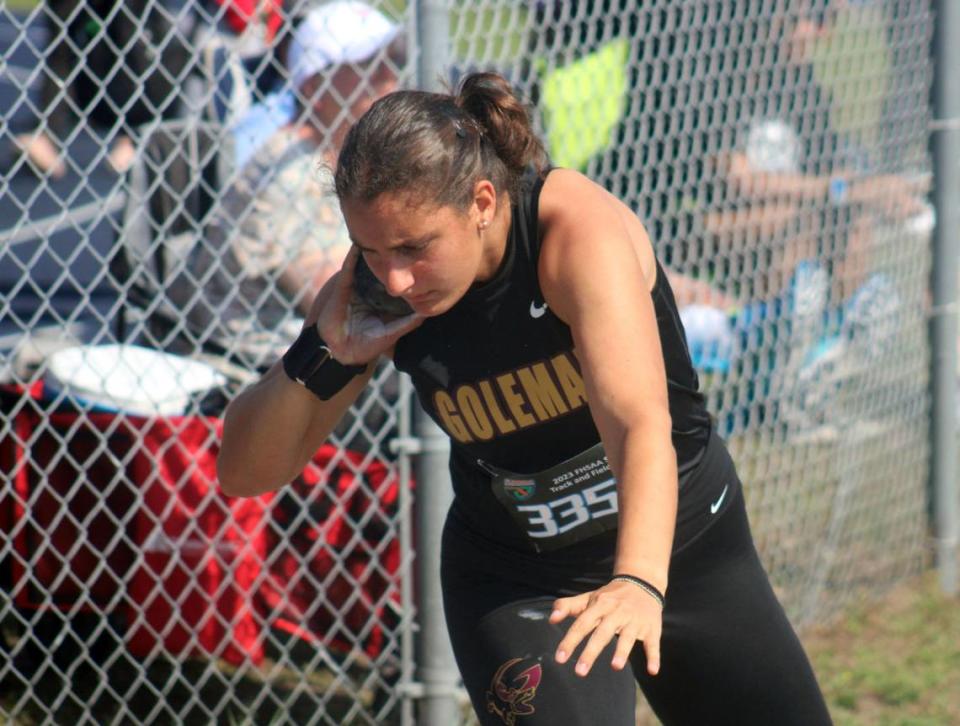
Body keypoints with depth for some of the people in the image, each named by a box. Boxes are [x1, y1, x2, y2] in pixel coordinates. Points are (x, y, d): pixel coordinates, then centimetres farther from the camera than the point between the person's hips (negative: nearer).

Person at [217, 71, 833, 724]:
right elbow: (245, 474, -13)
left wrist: (640, 581, -60)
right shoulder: (372, 293, -18)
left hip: (687, 543, -1)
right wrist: (322, 357, -30)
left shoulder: (579, 225, -31)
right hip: (516, 583, 1)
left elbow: (639, 423, -44)